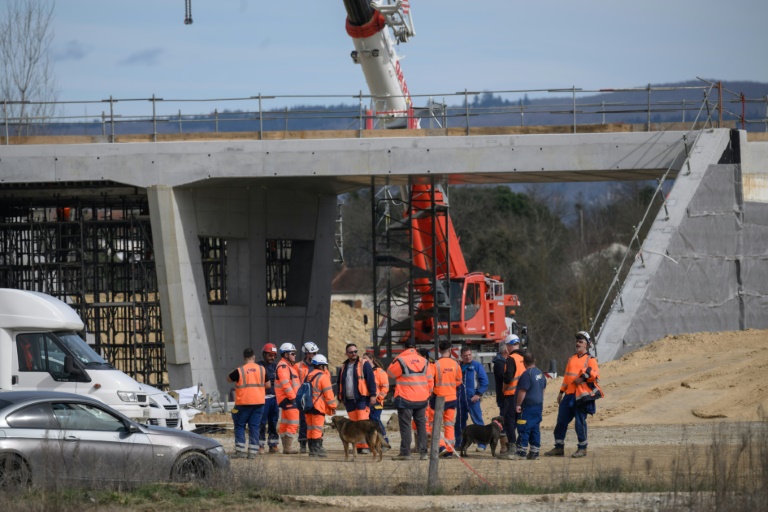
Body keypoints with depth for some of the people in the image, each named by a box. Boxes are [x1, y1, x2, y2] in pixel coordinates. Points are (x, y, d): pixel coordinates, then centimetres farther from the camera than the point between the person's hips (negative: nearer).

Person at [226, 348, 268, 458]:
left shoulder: (239, 371, -10)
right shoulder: (262, 370, 1)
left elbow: (228, 379, 6)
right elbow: (267, 385, 13)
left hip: (243, 403, -3)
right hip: (258, 402, 3)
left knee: (239, 426, 7)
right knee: (254, 426, 7)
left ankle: (240, 450, -1)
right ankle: (253, 451, 2)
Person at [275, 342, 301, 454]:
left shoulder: (289, 366, 21)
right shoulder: (283, 366, -13)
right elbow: (285, 384, -21)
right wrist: (293, 397, -21)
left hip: (289, 399, 11)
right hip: (289, 399, -11)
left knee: (285, 424, 11)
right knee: (294, 423, -13)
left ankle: (286, 447, 15)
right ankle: (288, 447, -14)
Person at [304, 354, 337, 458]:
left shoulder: (308, 376, 14)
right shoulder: (323, 377, -10)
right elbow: (328, 393, -11)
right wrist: (333, 406, -3)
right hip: (318, 406, -7)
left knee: (310, 428, 9)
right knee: (317, 428, -6)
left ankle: (312, 449, 11)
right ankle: (317, 448, -8)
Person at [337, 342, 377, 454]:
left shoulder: (364, 364, 0)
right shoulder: (344, 367, 17)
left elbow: (371, 380, -5)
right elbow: (340, 383, 24)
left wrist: (372, 395, -12)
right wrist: (341, 398, 20)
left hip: (362, 399, -6)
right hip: (349, 400, 6)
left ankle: (365, 446, -13)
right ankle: (358, 446, 7)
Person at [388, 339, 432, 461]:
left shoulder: (401, 360, -11)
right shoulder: (423, 361, 7)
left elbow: (390, 373, 0)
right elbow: (429, 379, 12)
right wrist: (427, 395, 21)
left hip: (405, 399, -5)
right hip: (421, 399, 5)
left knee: (405, 426, -1)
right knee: (421, 425, 10)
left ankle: (405, 452, -4)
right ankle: (423, 452, 7)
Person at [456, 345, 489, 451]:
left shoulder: (477, 366, 1)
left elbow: (485, 381, -3)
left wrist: (479, 394, -10)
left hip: (473, 398, -5)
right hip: (460, 398, 5)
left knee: (477, 421, -8)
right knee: (460, 421, 10)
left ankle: (481, 444, -7)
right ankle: (459, 443, 19)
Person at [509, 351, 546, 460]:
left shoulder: (527, 374, -17)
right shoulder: (540, 373, 12)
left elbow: (522, 391, -19)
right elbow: (543, 388, 22)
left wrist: (518, 404, -13)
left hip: (528, 406, -9)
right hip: (538, 405, 9)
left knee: (523, 429, -6)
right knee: (535, 429, 10)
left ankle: (521, 452, -7)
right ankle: (534, 452, 11)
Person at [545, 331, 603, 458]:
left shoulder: (590, 360, 0)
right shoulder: (571, 359, 20)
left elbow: (596, 375, -12)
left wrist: (583, 378, -21)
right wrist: (561, 392, 20)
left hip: (582, 396, -7)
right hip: (569, 395, 7)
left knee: (580, 422, -4)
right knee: (561, 420, 5)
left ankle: (582, 448, 5)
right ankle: (559, 447, 12)